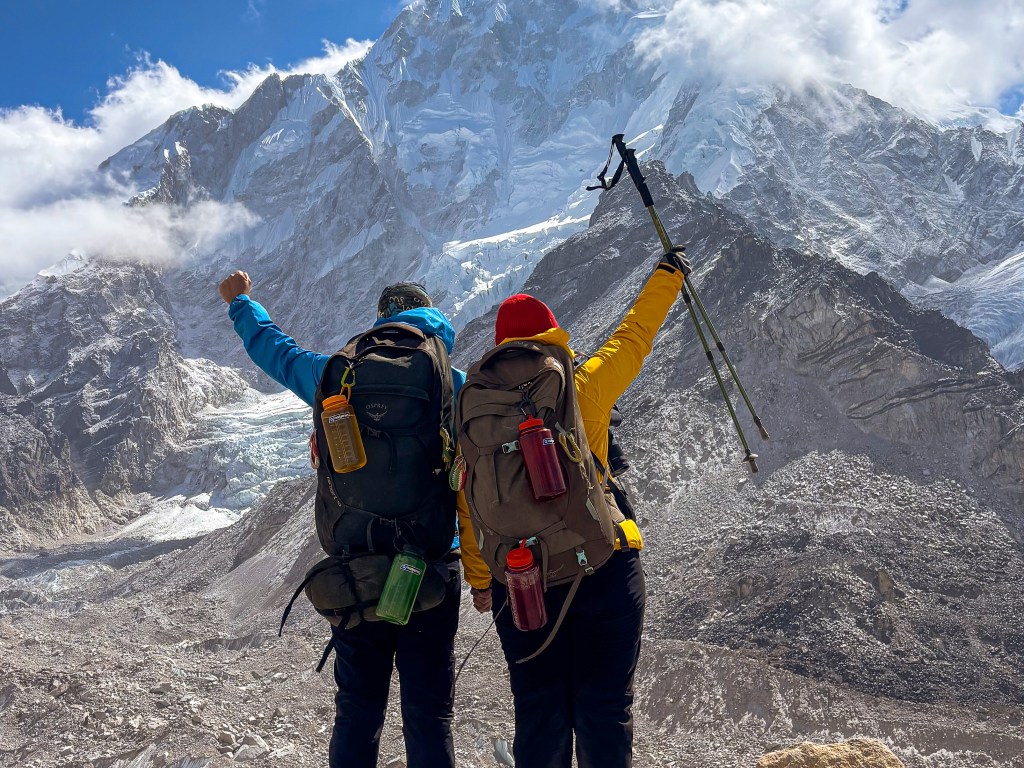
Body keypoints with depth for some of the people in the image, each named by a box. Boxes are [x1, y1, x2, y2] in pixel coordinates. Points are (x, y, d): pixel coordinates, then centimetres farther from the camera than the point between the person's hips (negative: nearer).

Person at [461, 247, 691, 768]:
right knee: (604, 706, 6)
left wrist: (480, 580, 11)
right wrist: (668, 274, 28)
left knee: (539, 710, 12)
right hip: (601, 567, -2)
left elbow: (470, 503, 2)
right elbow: (634, 336, 12)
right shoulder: (584, 388, -3)